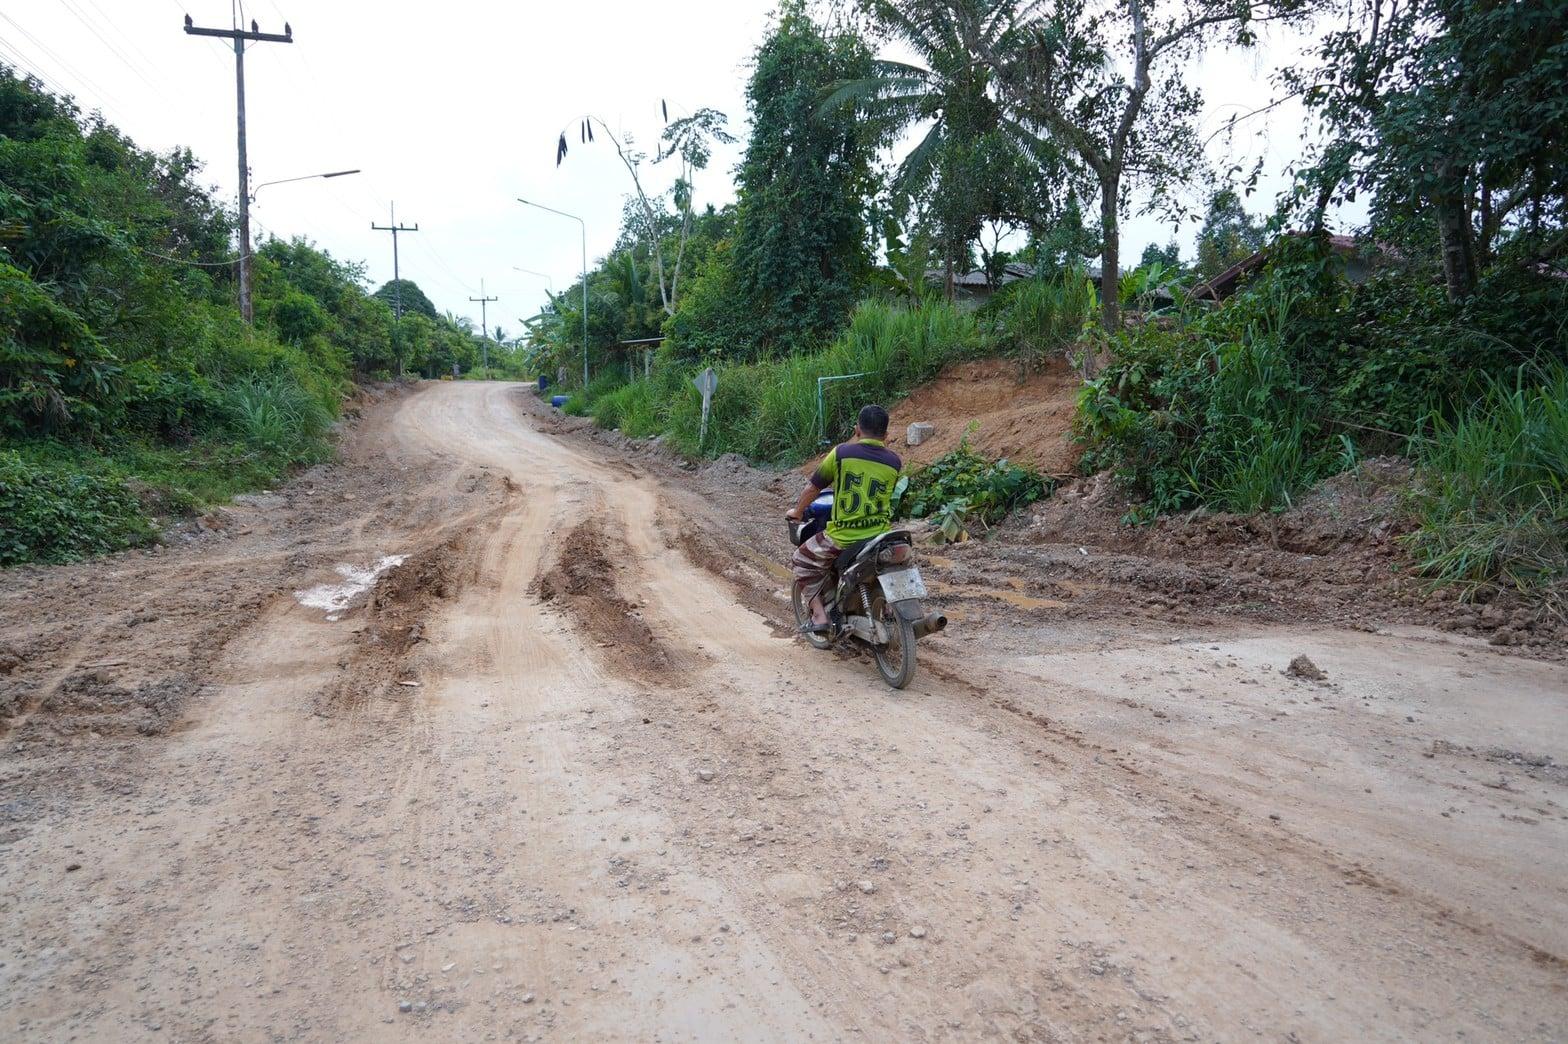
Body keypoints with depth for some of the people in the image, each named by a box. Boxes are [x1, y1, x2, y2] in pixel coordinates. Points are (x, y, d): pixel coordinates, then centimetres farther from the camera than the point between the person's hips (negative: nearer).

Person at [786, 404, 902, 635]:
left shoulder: (841, 453, -4)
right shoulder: (894, 462, 2)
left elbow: (813, 487, 5)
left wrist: (797, 512, 24)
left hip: (842, 535, -3)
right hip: (879, 535, 3)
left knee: (802, 563, 19)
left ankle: (819, 615, 6)